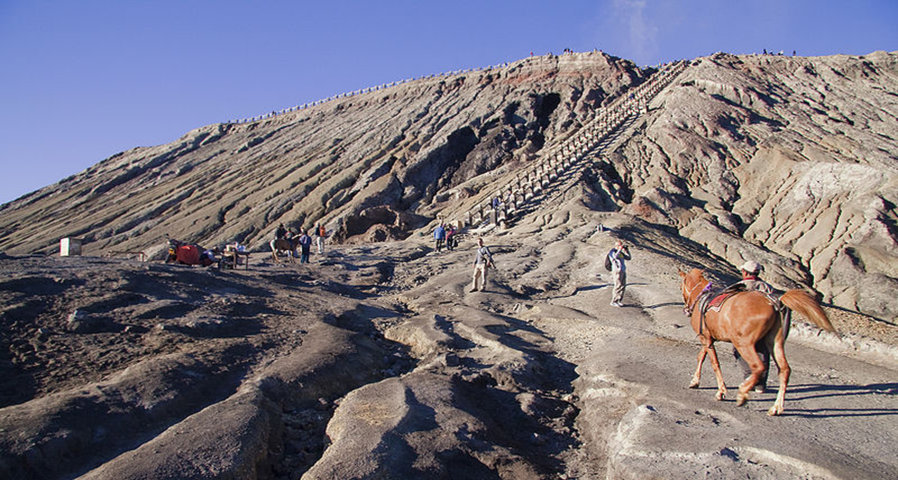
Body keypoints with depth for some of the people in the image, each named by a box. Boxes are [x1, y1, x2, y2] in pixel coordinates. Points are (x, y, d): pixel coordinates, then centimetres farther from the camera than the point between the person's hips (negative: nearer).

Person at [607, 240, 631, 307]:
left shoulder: (621, 253, 19)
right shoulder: (612, 252, -6)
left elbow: (628, 258, 19)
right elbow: (615, 257, -29)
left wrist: (627, 250, 9)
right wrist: (619, 249, -23)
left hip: (623, 271, 9)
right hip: (617, 271, -9)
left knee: (623, 286, 5)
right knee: (618, 286, -12)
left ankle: (618, 301, 12)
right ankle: (613, 302, -6)